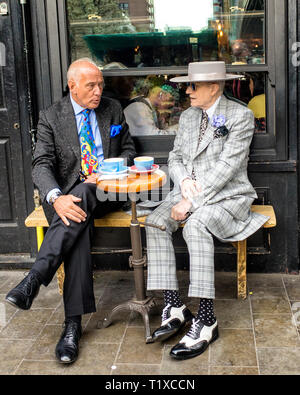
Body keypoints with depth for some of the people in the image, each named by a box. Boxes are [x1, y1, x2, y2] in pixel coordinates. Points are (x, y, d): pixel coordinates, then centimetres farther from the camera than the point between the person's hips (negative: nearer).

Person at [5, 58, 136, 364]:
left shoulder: (112, 110, 12)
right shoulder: (51, 117, 3)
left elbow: (128, 149, 16)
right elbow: (41, 165, -6)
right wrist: (56, 198, -27)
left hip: (104, 192, 1)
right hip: (67, 193, -1)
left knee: (82, 194, -35)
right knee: (77, 228, -33)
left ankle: (33, 280, -39)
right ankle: (72, 324, -33)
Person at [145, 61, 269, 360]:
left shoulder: (240, 116, -7)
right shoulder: (187, 117, 15)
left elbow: (226, 167, -16)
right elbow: (175, 158, 16)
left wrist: (192, 202, -22)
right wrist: (184, 181, -8)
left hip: (227, 195, -6)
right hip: (189, 191, 6)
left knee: (196, 225, -35)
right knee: (155, 222, -22)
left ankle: (206, 320, -31)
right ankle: (174, 308, -21)